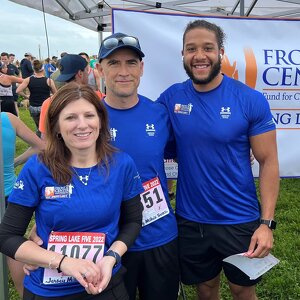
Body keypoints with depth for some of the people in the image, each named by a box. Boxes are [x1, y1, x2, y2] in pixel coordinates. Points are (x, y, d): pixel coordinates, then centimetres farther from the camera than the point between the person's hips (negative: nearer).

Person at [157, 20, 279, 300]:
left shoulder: (251, 100, -12)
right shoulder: (171, 98, -5)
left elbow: (268, 162, -9)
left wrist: (266, 222, -14)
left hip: (240, 221, -2)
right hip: (189, 221, 2)